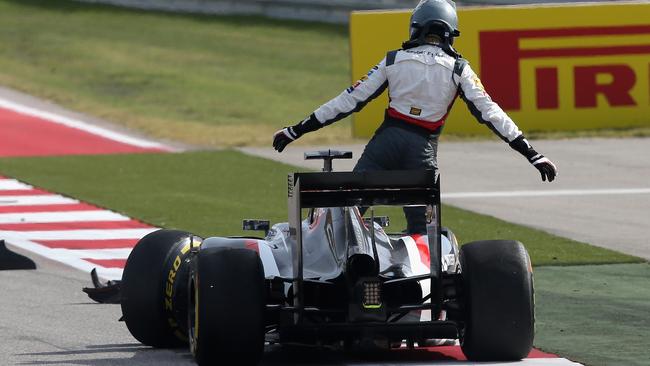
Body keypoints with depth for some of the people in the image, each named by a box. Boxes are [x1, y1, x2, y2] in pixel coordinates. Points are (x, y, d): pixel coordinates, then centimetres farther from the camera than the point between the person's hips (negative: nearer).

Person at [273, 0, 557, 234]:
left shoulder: (393, 61, 8)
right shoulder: (458, 69, 6)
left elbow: (350, 100, 8)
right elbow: (489, 112, 1)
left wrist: (297, 130, 13)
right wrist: (532, 154, 2)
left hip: (386, 140, 0)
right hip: (423, 150, 0)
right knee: (420, 227, 9)